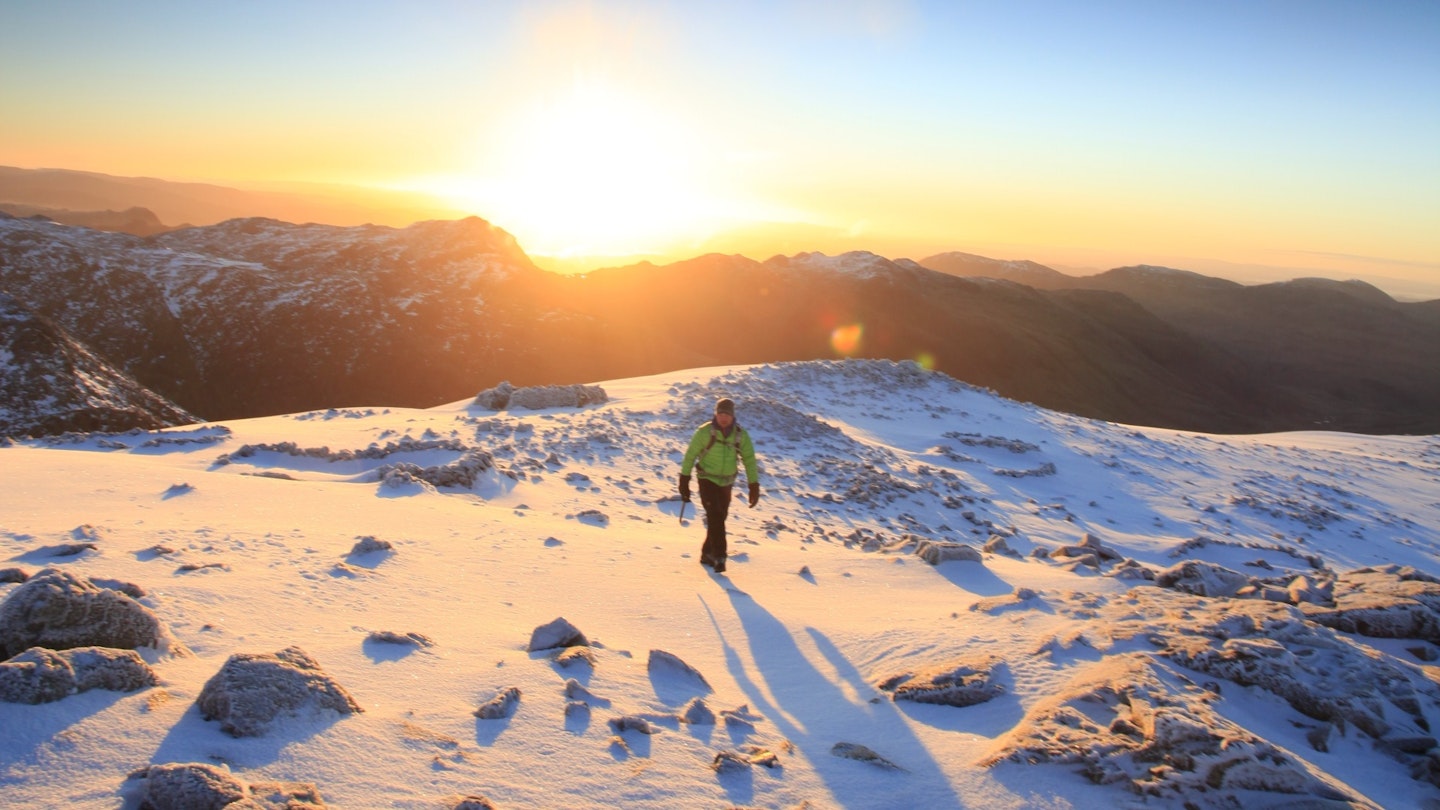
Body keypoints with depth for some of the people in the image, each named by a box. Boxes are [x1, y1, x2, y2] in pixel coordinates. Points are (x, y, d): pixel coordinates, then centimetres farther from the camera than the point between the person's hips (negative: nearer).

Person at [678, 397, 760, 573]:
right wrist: (684, 480, -3)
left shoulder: (741, 435, -6)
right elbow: (690, 455, -4)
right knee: (715, 517, -16)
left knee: (719, 518, 9)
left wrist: (754, 486, -5)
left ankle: (707, 554, 25)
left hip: (726, 483, 3)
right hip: (707, 480, -3)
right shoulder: (705, 432, -13)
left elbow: (749, 460, 0)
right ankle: (719, 556, -14)